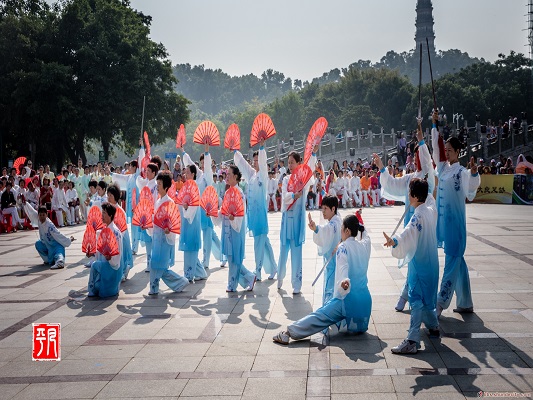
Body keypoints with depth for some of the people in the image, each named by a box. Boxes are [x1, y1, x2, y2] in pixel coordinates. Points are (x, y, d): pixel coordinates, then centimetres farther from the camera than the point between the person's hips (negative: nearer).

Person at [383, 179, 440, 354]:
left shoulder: (418, 216, -24)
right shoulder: (431, 209, 3)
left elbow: (409, 232, -44)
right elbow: (429, 196, 27)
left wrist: (394, 241, -60)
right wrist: (423, 185, 42)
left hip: (419, 263, -9)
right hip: (431, 261, 9)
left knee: (416, 300, -10)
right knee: (428, 295, 24)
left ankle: (412, 341, -12)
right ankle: (433, 326, 42)